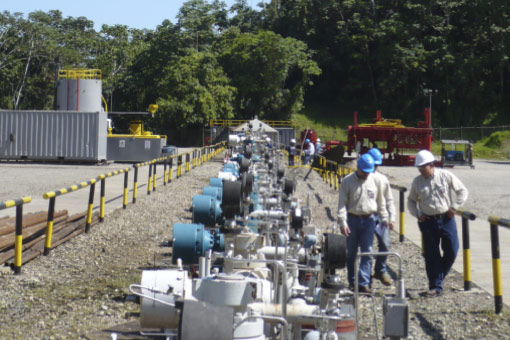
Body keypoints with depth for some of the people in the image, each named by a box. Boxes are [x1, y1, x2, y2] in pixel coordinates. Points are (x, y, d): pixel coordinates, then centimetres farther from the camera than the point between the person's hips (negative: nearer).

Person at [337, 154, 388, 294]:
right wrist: (342, 222, -15)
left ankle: (364, 283, -2)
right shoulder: (348, 181, -5)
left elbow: (380, 201, 12)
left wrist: (384, 218, 11)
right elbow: (342, 203, -7)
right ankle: (352, 281, 22)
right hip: (353, 219, -1)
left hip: (369, 219, 1)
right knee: (351, 252, 8)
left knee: (367, 252, -3)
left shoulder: (375, 180, 3)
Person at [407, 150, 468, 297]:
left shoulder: (446, 176, -5)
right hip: (428, 221, 1)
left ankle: (439, 276, 23)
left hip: (446, 219, -1)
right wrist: (418, 214, -1)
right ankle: (435, 286, 7)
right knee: (431, 255, 0)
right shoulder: (417, 181, 0)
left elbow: (462, 191, 4)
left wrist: (454, 207, -5)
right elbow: (411, 201, 14)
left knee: (451, 251, -1)